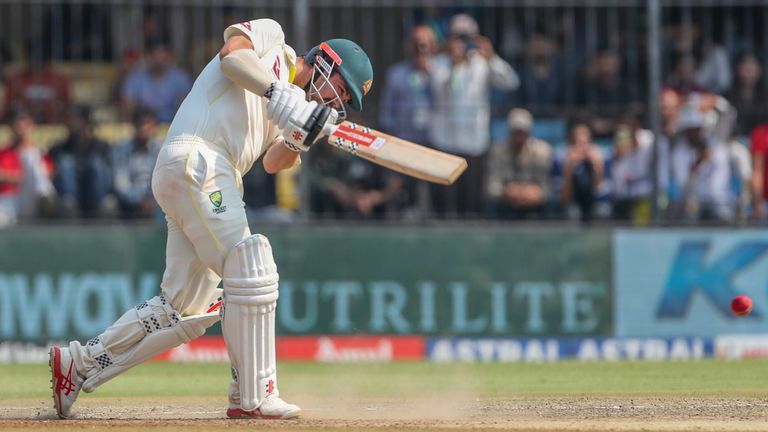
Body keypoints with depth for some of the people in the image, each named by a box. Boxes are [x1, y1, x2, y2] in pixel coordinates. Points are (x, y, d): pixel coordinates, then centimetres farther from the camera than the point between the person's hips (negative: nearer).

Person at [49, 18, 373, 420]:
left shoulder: (292, 98, 26)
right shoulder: (269, 36, 6)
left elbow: (273, 162, 11)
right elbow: (232, 53, -15)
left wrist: (299, 140, -8)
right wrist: (278, 94, -22)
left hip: (216, 181, 9)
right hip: (195, 161, -9)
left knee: (185, 310, 7)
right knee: (251, 271, -13)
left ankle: (78, 364, 14)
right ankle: (252, 397, -12)